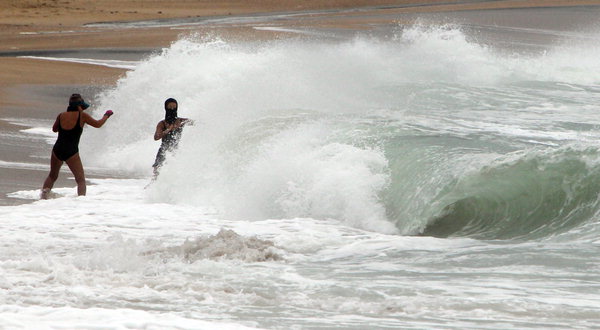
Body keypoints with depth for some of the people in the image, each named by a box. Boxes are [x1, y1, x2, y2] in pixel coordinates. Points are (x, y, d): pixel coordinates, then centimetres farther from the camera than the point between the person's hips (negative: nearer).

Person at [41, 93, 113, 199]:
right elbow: (97, 124, 6)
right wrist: (106, 116, 24)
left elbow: (54, 129, 22)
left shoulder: (61, 116, 4)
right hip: (71, 153, -4)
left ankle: (44, 196, 7)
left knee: (52, 176, 24)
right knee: (81, 180, 3)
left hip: (57, 150, 4)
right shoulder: (82, 116, -6)